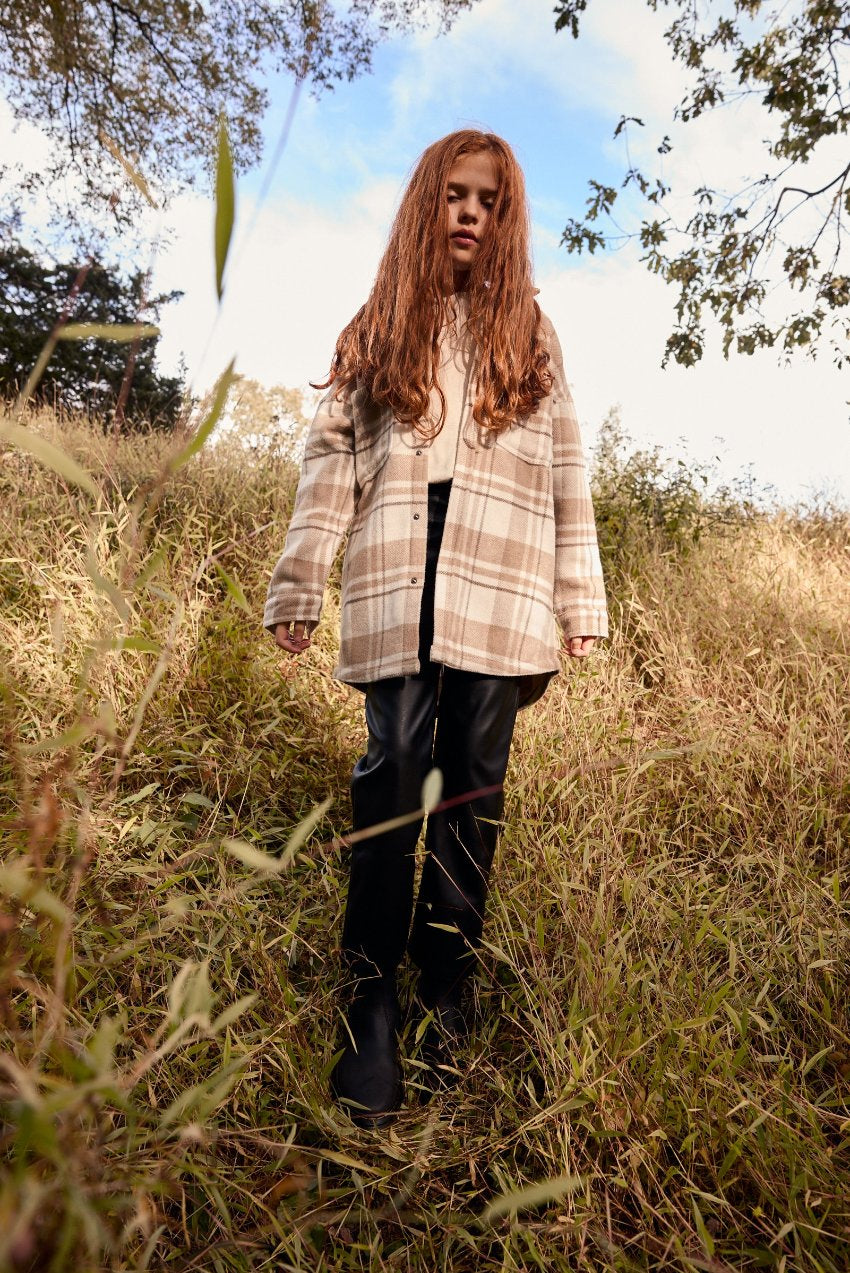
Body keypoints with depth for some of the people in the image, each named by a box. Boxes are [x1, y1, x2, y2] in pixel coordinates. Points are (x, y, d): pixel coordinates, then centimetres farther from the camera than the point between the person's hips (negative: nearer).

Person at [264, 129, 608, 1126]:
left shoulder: (530, 333, 20)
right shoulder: (378, 328, 18)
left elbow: (566, 474, 14)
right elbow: (331, 459, 10)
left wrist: (579, 606, 6)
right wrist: (297, 588, 1)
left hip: (501, 596, 1)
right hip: (397, 589, 0)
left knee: (475, 789, 2)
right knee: (393, 774, -8)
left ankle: (446, 995, 16)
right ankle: (372, 999, 5)